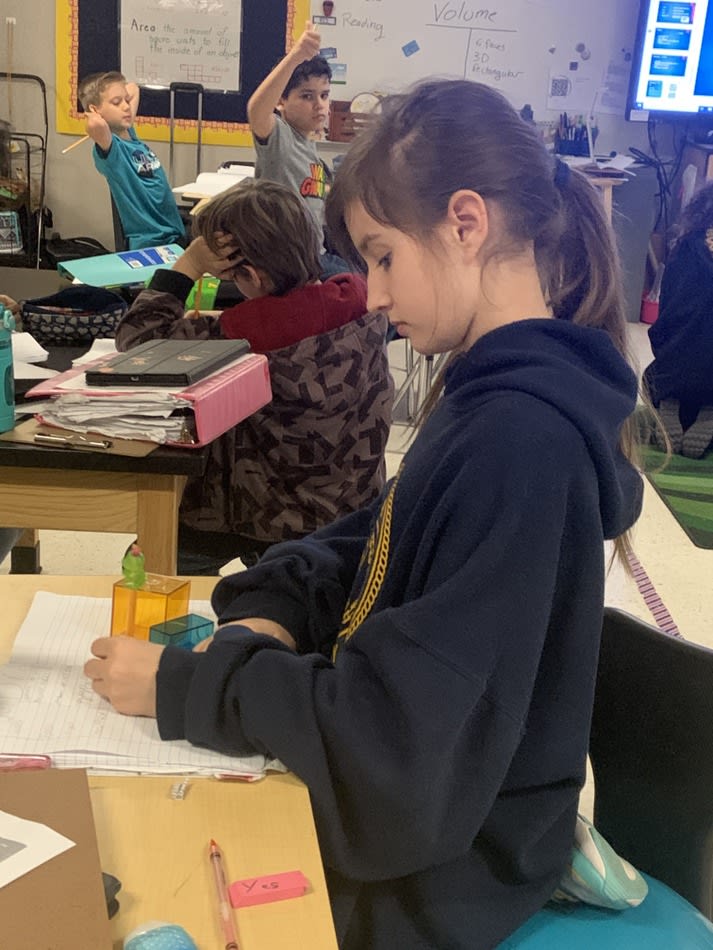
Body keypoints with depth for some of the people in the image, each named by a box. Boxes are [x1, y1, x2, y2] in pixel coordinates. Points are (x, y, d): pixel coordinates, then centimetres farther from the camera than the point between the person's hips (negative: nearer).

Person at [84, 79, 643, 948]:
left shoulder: (520, 437, -28)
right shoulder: (496, 395, 2)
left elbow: (407, 744, -29)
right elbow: (373, 546, 12)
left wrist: (187, 686, -20)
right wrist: (270, 615, -7)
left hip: (430, 870, -7)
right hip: (381, 798, 7)